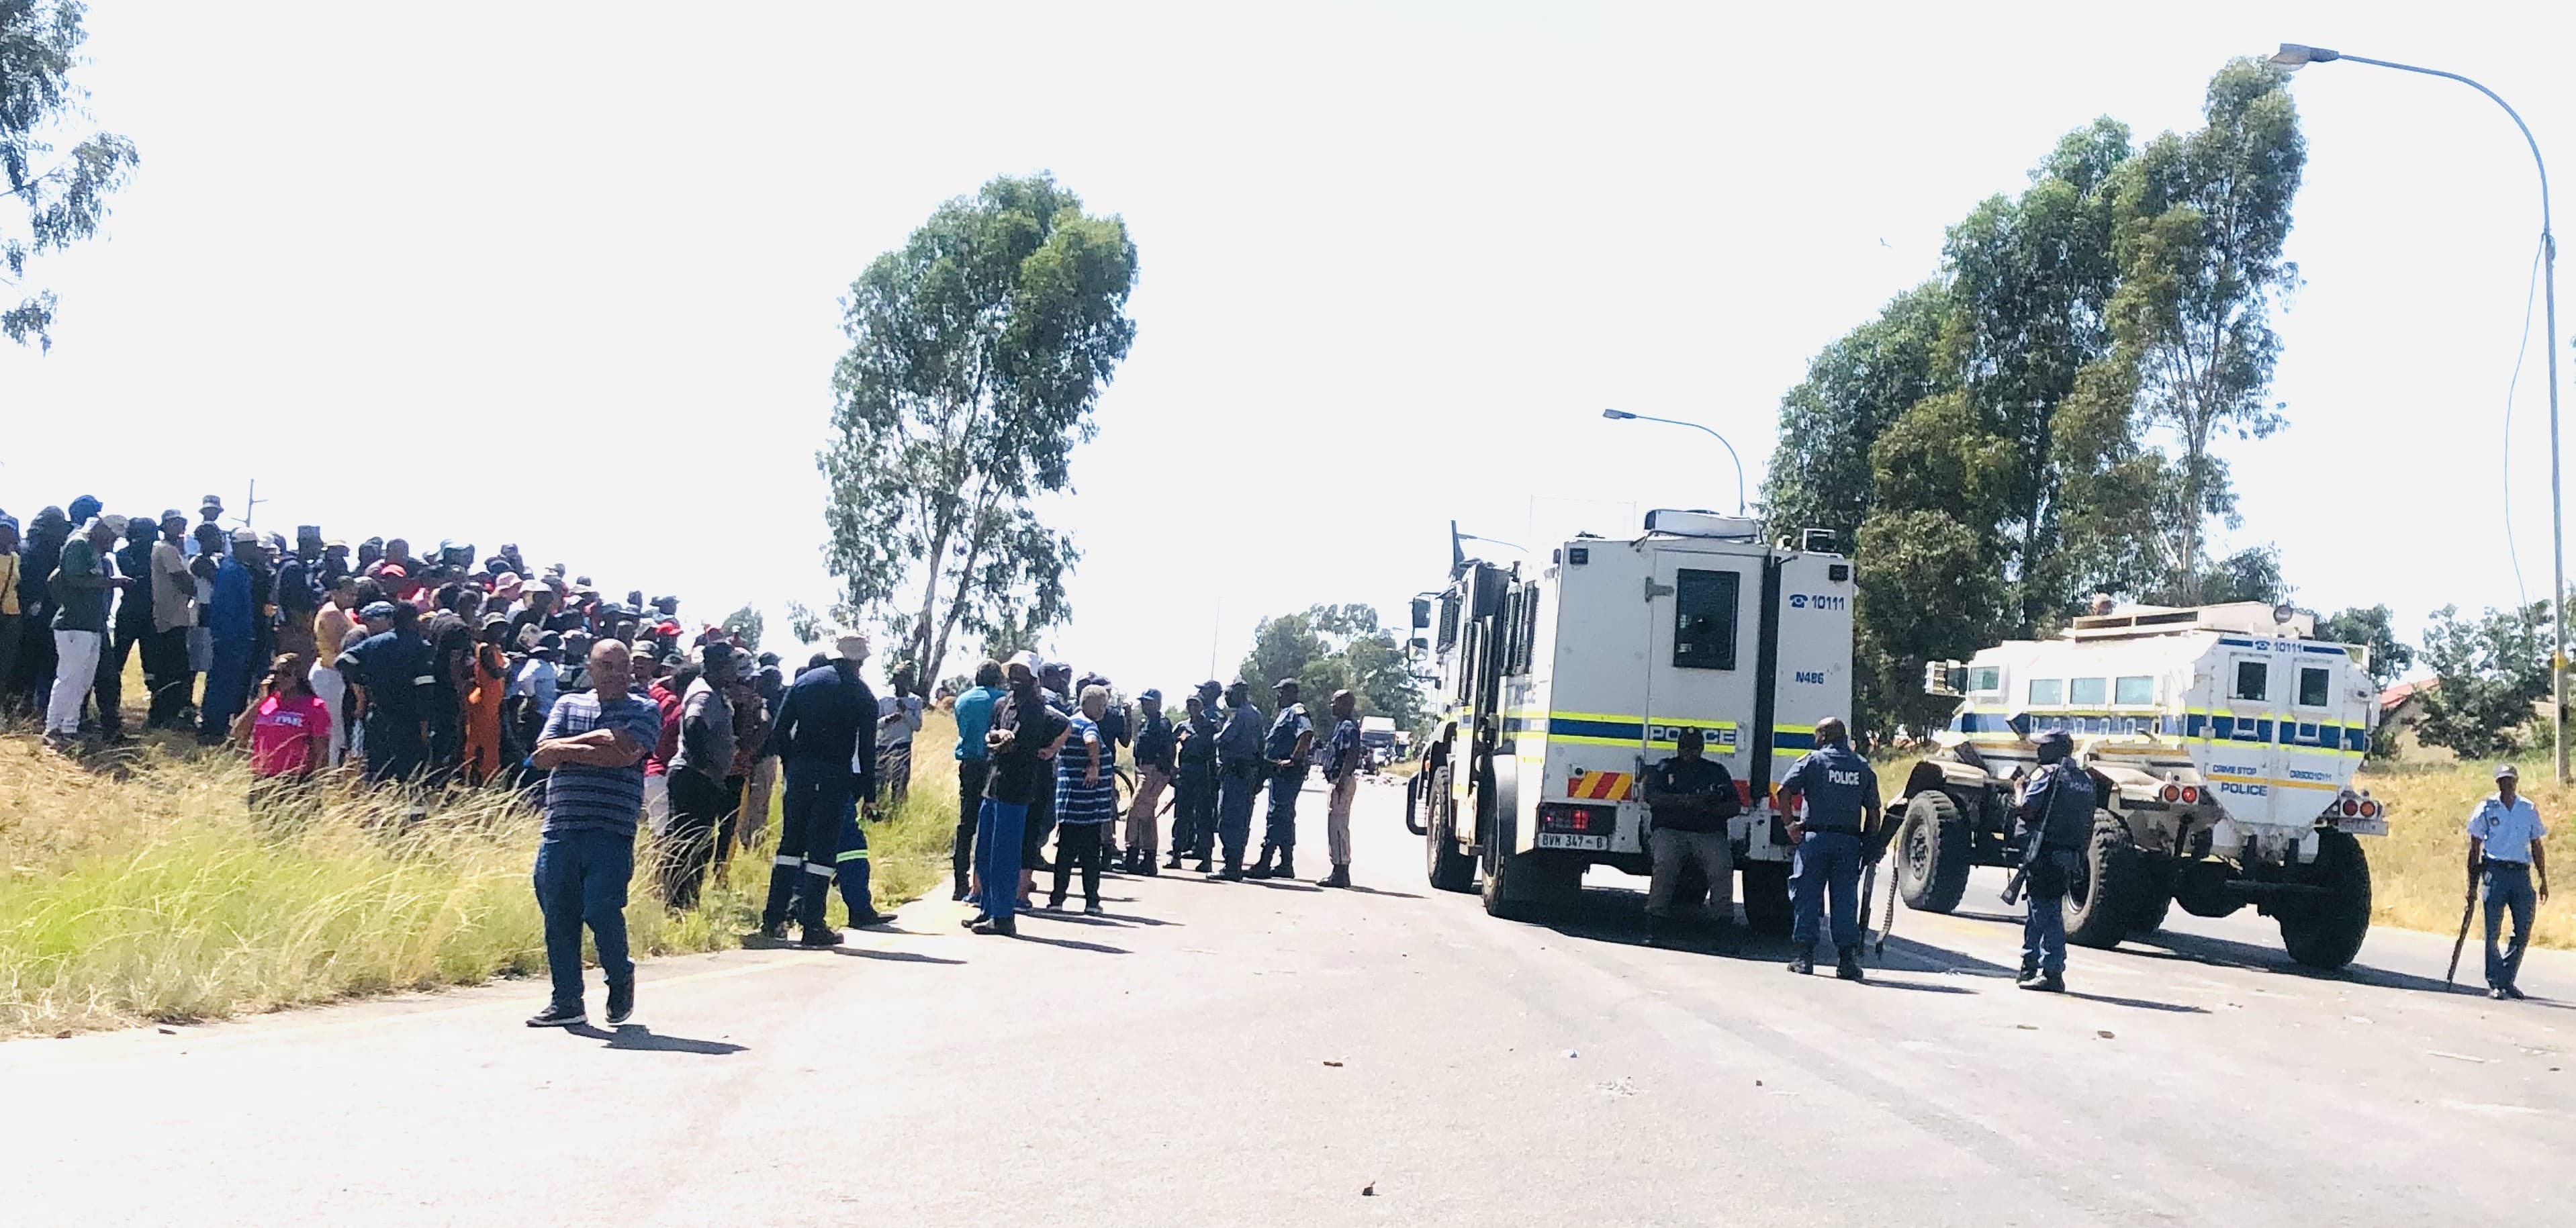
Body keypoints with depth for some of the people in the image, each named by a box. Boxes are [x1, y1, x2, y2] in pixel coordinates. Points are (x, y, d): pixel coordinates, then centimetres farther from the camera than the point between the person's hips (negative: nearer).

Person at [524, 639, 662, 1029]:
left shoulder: (646, 711, 6)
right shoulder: (568, 705, 17)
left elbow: (626, 754, -12)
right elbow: (543, 755, 3)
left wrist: (568, 749, -3)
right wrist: (596, 739, -6)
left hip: (611, 832, -4)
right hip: (559, 830, 4)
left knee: (601, 910, -11)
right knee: (558, 915, 4)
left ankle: (620, 978, 17)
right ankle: (566, 1002, 15)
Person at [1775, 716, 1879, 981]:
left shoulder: (1812, 760, 1)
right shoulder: (1863, 767, 12)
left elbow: (1785, 791, -11)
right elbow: (1873, 809, 9)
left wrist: (1790, 824, -3)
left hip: (1816, 837, -3)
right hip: (1850, 840, 3)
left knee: (1808, 897, 3)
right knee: (1846, 899, 5)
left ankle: (1805, 956, 2)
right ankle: (1848, 958, 1)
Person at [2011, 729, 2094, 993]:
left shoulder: (2047, 774, -8)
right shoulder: (2085, 781, 16)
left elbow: (2027, 810, -14)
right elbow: (2085, 822, 15)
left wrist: (2020, 788, 5)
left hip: (2043, 854, -8)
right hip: (2069, 858, 8)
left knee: (2046, 914, -7)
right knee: (2039, 912, 17)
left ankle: (2052, 973, -10)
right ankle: (2030, 967, 24)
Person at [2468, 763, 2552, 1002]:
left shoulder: (2529, 810, 10)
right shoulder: (2486, 809, 3)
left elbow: (2536, 847, 16)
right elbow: (2475, 847, 5)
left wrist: (2544, 881, 12)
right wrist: (2472, 882, 2)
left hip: (2521, 874, 3)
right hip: (2495, 872, -3)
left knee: (2524, 931, 1)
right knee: (2493, 931, -3)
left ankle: (2507, 981, 15)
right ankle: (2494, 984, 3)